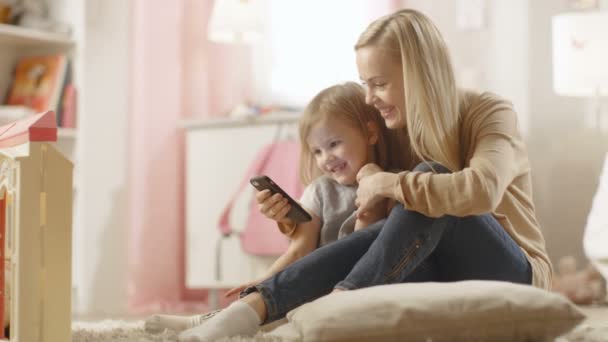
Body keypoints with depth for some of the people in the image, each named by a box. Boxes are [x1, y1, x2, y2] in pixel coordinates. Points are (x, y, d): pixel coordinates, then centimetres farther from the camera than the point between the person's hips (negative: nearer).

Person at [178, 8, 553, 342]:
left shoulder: (490, 114, -12)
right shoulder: (398, 134, 7)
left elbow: (482, 190, -36)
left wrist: (385, 183, -27)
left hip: (513, 281, -4)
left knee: (427, 180, -30)